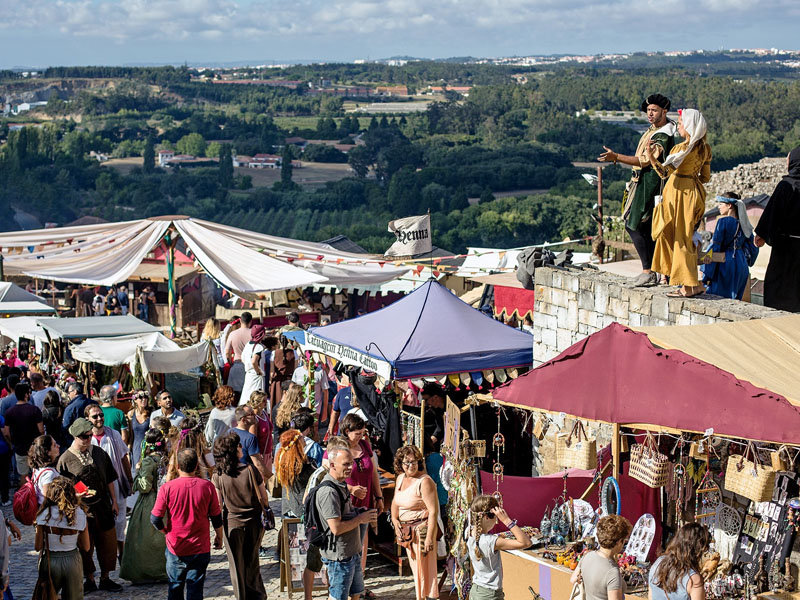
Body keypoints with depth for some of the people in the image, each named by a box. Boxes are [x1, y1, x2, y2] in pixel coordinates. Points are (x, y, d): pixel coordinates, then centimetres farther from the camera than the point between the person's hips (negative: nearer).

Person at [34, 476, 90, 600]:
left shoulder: (45, 514, -11)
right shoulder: (80, 514, -8)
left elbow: (38, 546, -9)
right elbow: (86, 547, -3)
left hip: (50, 561, -1)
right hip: (73, 560, 1)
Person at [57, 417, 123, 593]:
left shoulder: (99, 452, 4)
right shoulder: (66, 459, -8)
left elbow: (109, 479, 12)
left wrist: (114, 501, 11)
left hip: (103, 506, 3)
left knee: (108, 544, 9)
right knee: (85, 546, 6)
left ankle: (105, 578, 25)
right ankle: (89, 580, 22)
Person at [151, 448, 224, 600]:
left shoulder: (167, 488, -13)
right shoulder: (207, 486, -9)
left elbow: (155, 519, -9)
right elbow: (216, 517, 0)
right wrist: (219, 536, 17)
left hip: (175, 548, 0)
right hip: (200, 549, 0)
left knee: (175, 587, 17)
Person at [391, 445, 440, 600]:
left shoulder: (425, 481, -18)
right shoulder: (400, 478, 7)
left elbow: (434, 511, -21)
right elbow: (396, 501, 21)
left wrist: (429, 537, -24)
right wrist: (394, 519, 3)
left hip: (422, 529, -8)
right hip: (406, 531, 8)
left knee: (424, 567, -3)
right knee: (414, 566, 17)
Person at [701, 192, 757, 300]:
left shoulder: (723, 221, -10)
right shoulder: (743, 223, 9)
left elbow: (715, 247, -11)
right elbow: (753, 249, 15)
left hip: (726, 264, -7)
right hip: (742, 265, 7)